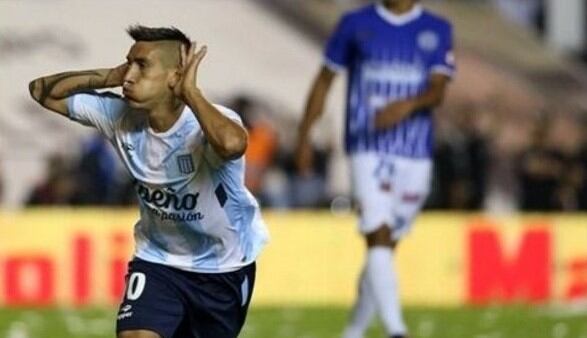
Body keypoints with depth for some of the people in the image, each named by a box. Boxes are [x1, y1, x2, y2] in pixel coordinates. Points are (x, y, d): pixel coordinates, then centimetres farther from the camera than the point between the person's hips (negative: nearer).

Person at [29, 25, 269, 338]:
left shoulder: (206, 127, -32)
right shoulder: (121, 117, -16)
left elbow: (232, 144, -59)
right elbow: (43, 91, -7)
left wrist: (190, 92, -44)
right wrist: (109, 77, -21)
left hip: (225, 268, -2)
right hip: (157, 260, 2)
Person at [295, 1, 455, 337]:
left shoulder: (437, 30, 6)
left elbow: (438, 90, -5)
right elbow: (325, 79, 11)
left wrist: (409, 104, -26)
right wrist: (305, 136, 8)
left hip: (416, 154, 2)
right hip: (369, 149, -2)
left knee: (386, 246, 10)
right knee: (379, 239, -17)